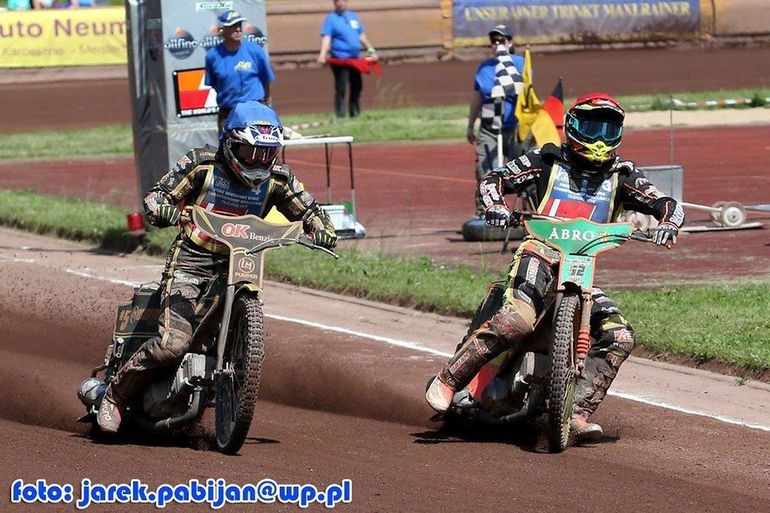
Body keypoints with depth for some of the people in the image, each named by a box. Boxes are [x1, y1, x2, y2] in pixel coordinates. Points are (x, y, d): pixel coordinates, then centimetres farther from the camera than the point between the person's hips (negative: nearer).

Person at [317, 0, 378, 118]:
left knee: (357, 86, 12)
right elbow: (326, 38, -16)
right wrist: (322, 54, -29)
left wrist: (371, 50, 19)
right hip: (340, 59, -7)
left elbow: (361, 36, 22)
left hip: (355, 58, 7)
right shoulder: (331, 19, -4)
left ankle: (355, 113, 24)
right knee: (341, 88, -11)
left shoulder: (353, 16, 15)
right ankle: (340, 116, -8)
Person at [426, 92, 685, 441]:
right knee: (518, 319, -32)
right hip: (541, 252, -5)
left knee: (619, 337, -15)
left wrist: (668, 224, -15)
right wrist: (496, 206, -12)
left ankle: (579, 412, -16)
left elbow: (667, 204, 9)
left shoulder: (620, 175, 15)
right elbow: (492, 180, 10)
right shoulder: (549, 161, 10)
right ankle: (447, 379, -24)